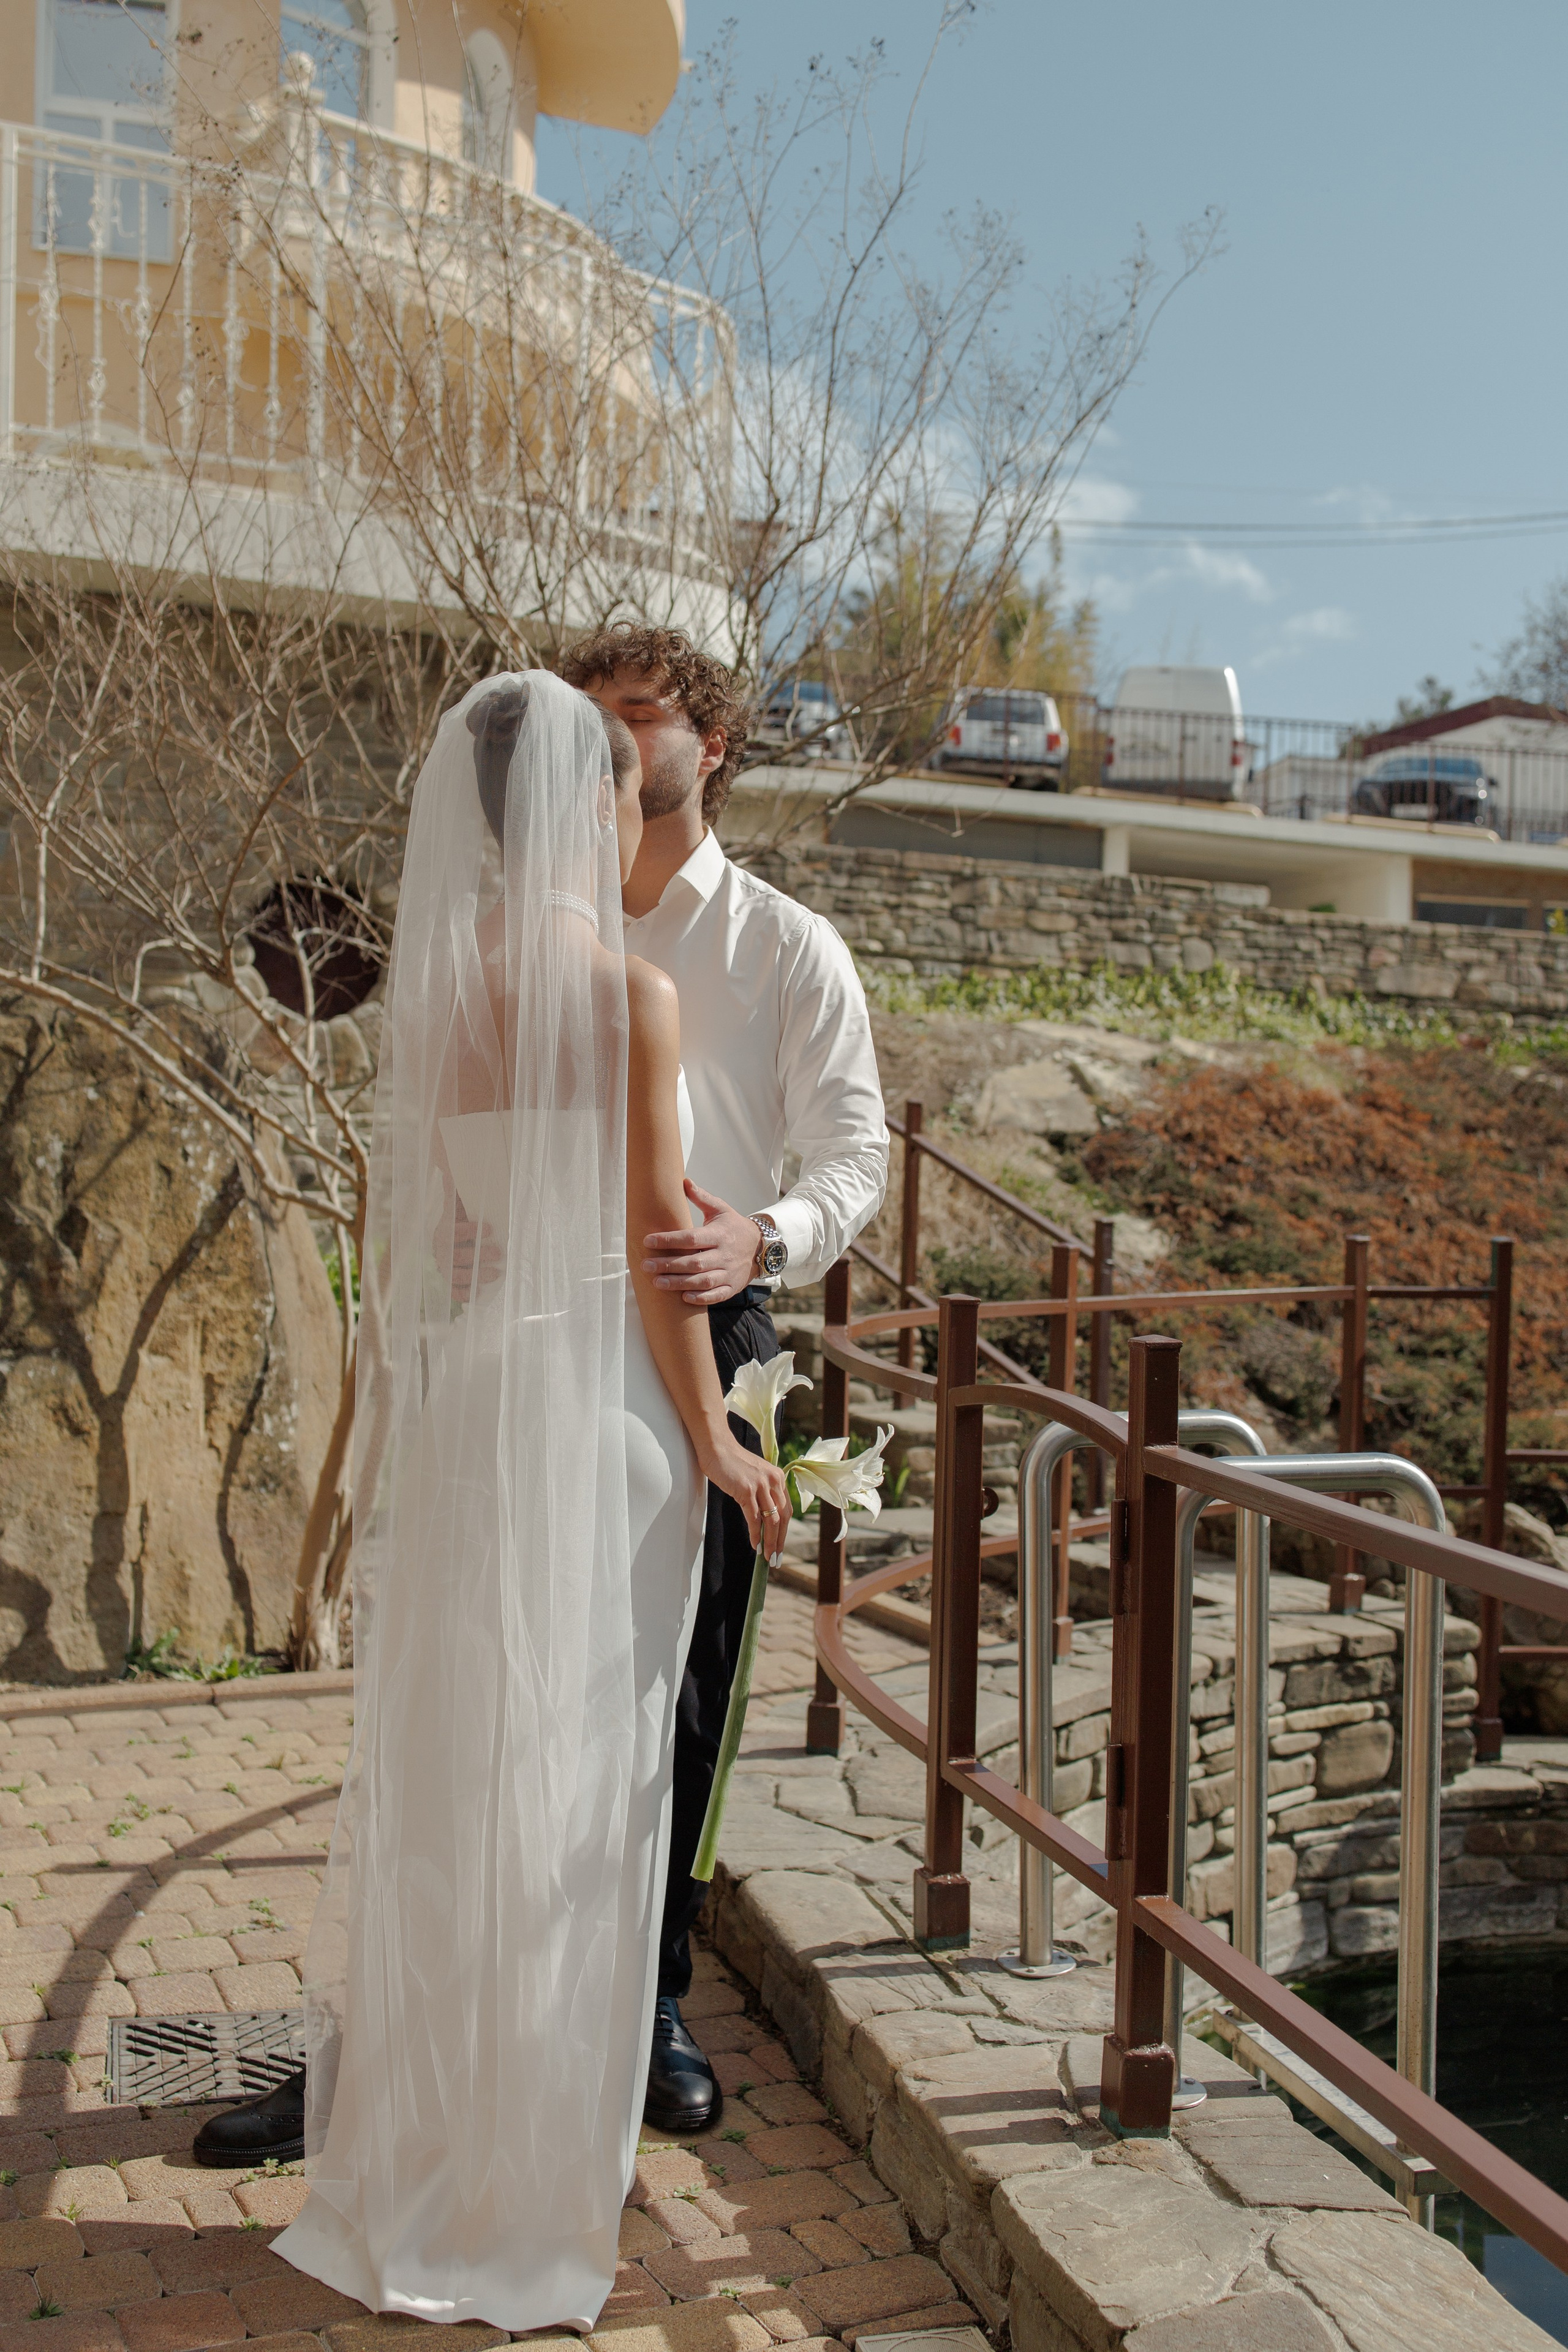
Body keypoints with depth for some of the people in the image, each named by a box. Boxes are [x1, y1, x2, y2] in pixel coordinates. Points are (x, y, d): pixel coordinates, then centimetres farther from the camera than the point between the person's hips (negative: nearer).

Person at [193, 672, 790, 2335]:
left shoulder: (428, 980, 5)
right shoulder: (627, 991, -13)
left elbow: (399, 1220, 9)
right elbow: (653, 1239, -13)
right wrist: (715, 1438, -4)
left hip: (457, 1393, 6)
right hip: (597, 1391, -6)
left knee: (437, 1759, 16)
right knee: (567, 1774, 5)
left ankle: (404, 2122, 31)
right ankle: (532, 2159, 20)